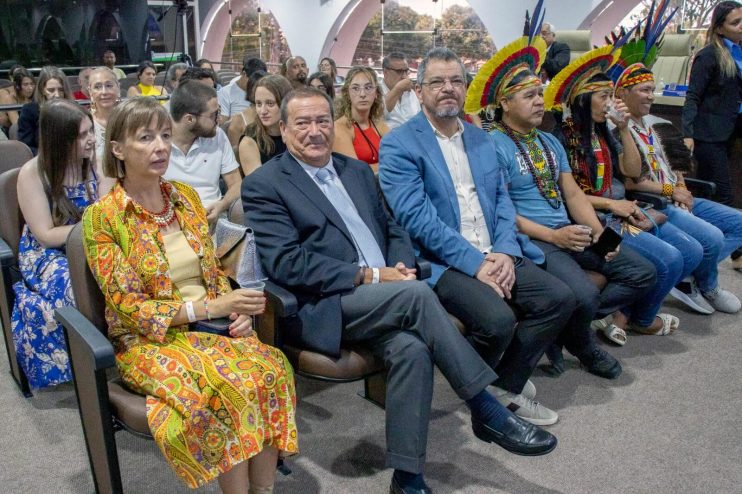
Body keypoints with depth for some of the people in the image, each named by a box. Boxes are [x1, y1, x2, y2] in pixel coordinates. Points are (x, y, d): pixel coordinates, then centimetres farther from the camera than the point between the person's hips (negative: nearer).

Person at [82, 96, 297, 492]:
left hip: (212, 326, 5)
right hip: (148, 340, -4)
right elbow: (129, 308, -11)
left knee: (272, 368, -24)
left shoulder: (186, 196, 7)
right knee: (230, 389, -31)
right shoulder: (102, 217, -8)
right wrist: (210, 307, -21)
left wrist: (236, 310, -8)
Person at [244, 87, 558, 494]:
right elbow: (286, 264, -12)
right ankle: (487, 411, -17)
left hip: (384, 304, 5)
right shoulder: (263, 185, -1)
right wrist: (370, 276, -16)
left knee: (411, 347, -27)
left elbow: (391, 228, 21)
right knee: (418, 294, -29)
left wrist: (400, 267, -4)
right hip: (323, 308, -5)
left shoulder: (357, 170, 19)